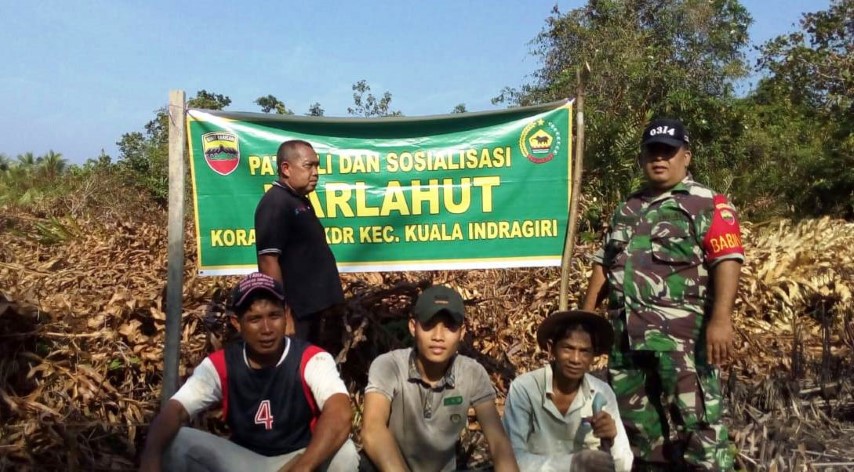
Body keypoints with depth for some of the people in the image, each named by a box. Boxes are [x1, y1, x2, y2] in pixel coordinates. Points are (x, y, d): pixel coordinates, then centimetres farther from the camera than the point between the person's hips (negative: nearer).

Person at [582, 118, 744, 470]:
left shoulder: (708, 204, 1)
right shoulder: (627, 210, 20)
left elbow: (727, 262, -11)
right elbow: (604, 264, 21)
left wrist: (720, 319, -23)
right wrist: (586, 314, 15)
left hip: (682, 333, -6)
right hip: (627, 333, 7)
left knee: (696, 421, -8)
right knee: (633, 418, 13)